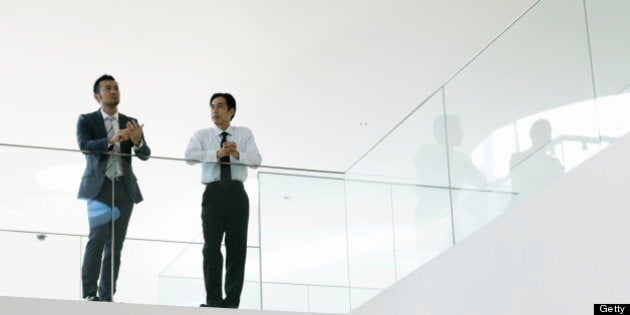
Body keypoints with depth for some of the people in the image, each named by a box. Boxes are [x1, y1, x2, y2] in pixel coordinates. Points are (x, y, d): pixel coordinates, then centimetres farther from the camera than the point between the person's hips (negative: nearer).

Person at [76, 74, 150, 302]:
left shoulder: (131, 123, 12)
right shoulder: (86, 120, 3)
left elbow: (145, 155, 0)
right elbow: (84, 146, -16)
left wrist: (137, 142, -23)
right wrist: (112, 140, -31)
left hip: (124, 188, 4)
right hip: (98, 187, -4)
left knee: (115, 244, 2)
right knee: (97, 238, -16)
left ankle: (107, 296, 4)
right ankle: (89, 293, -13)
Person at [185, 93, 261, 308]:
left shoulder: (244, 134, 12)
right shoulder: (202, 135, 9)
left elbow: (256, 160, -2)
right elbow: (190, 156, -11)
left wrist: (237, 154, -20)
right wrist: (217, 153, -22)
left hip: (237, 193, 1)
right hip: (214, 193, -1)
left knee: (237, 247, 1)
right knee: (212, 246, -5)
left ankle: (232, 300, 5)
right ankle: (213, 300, 0)